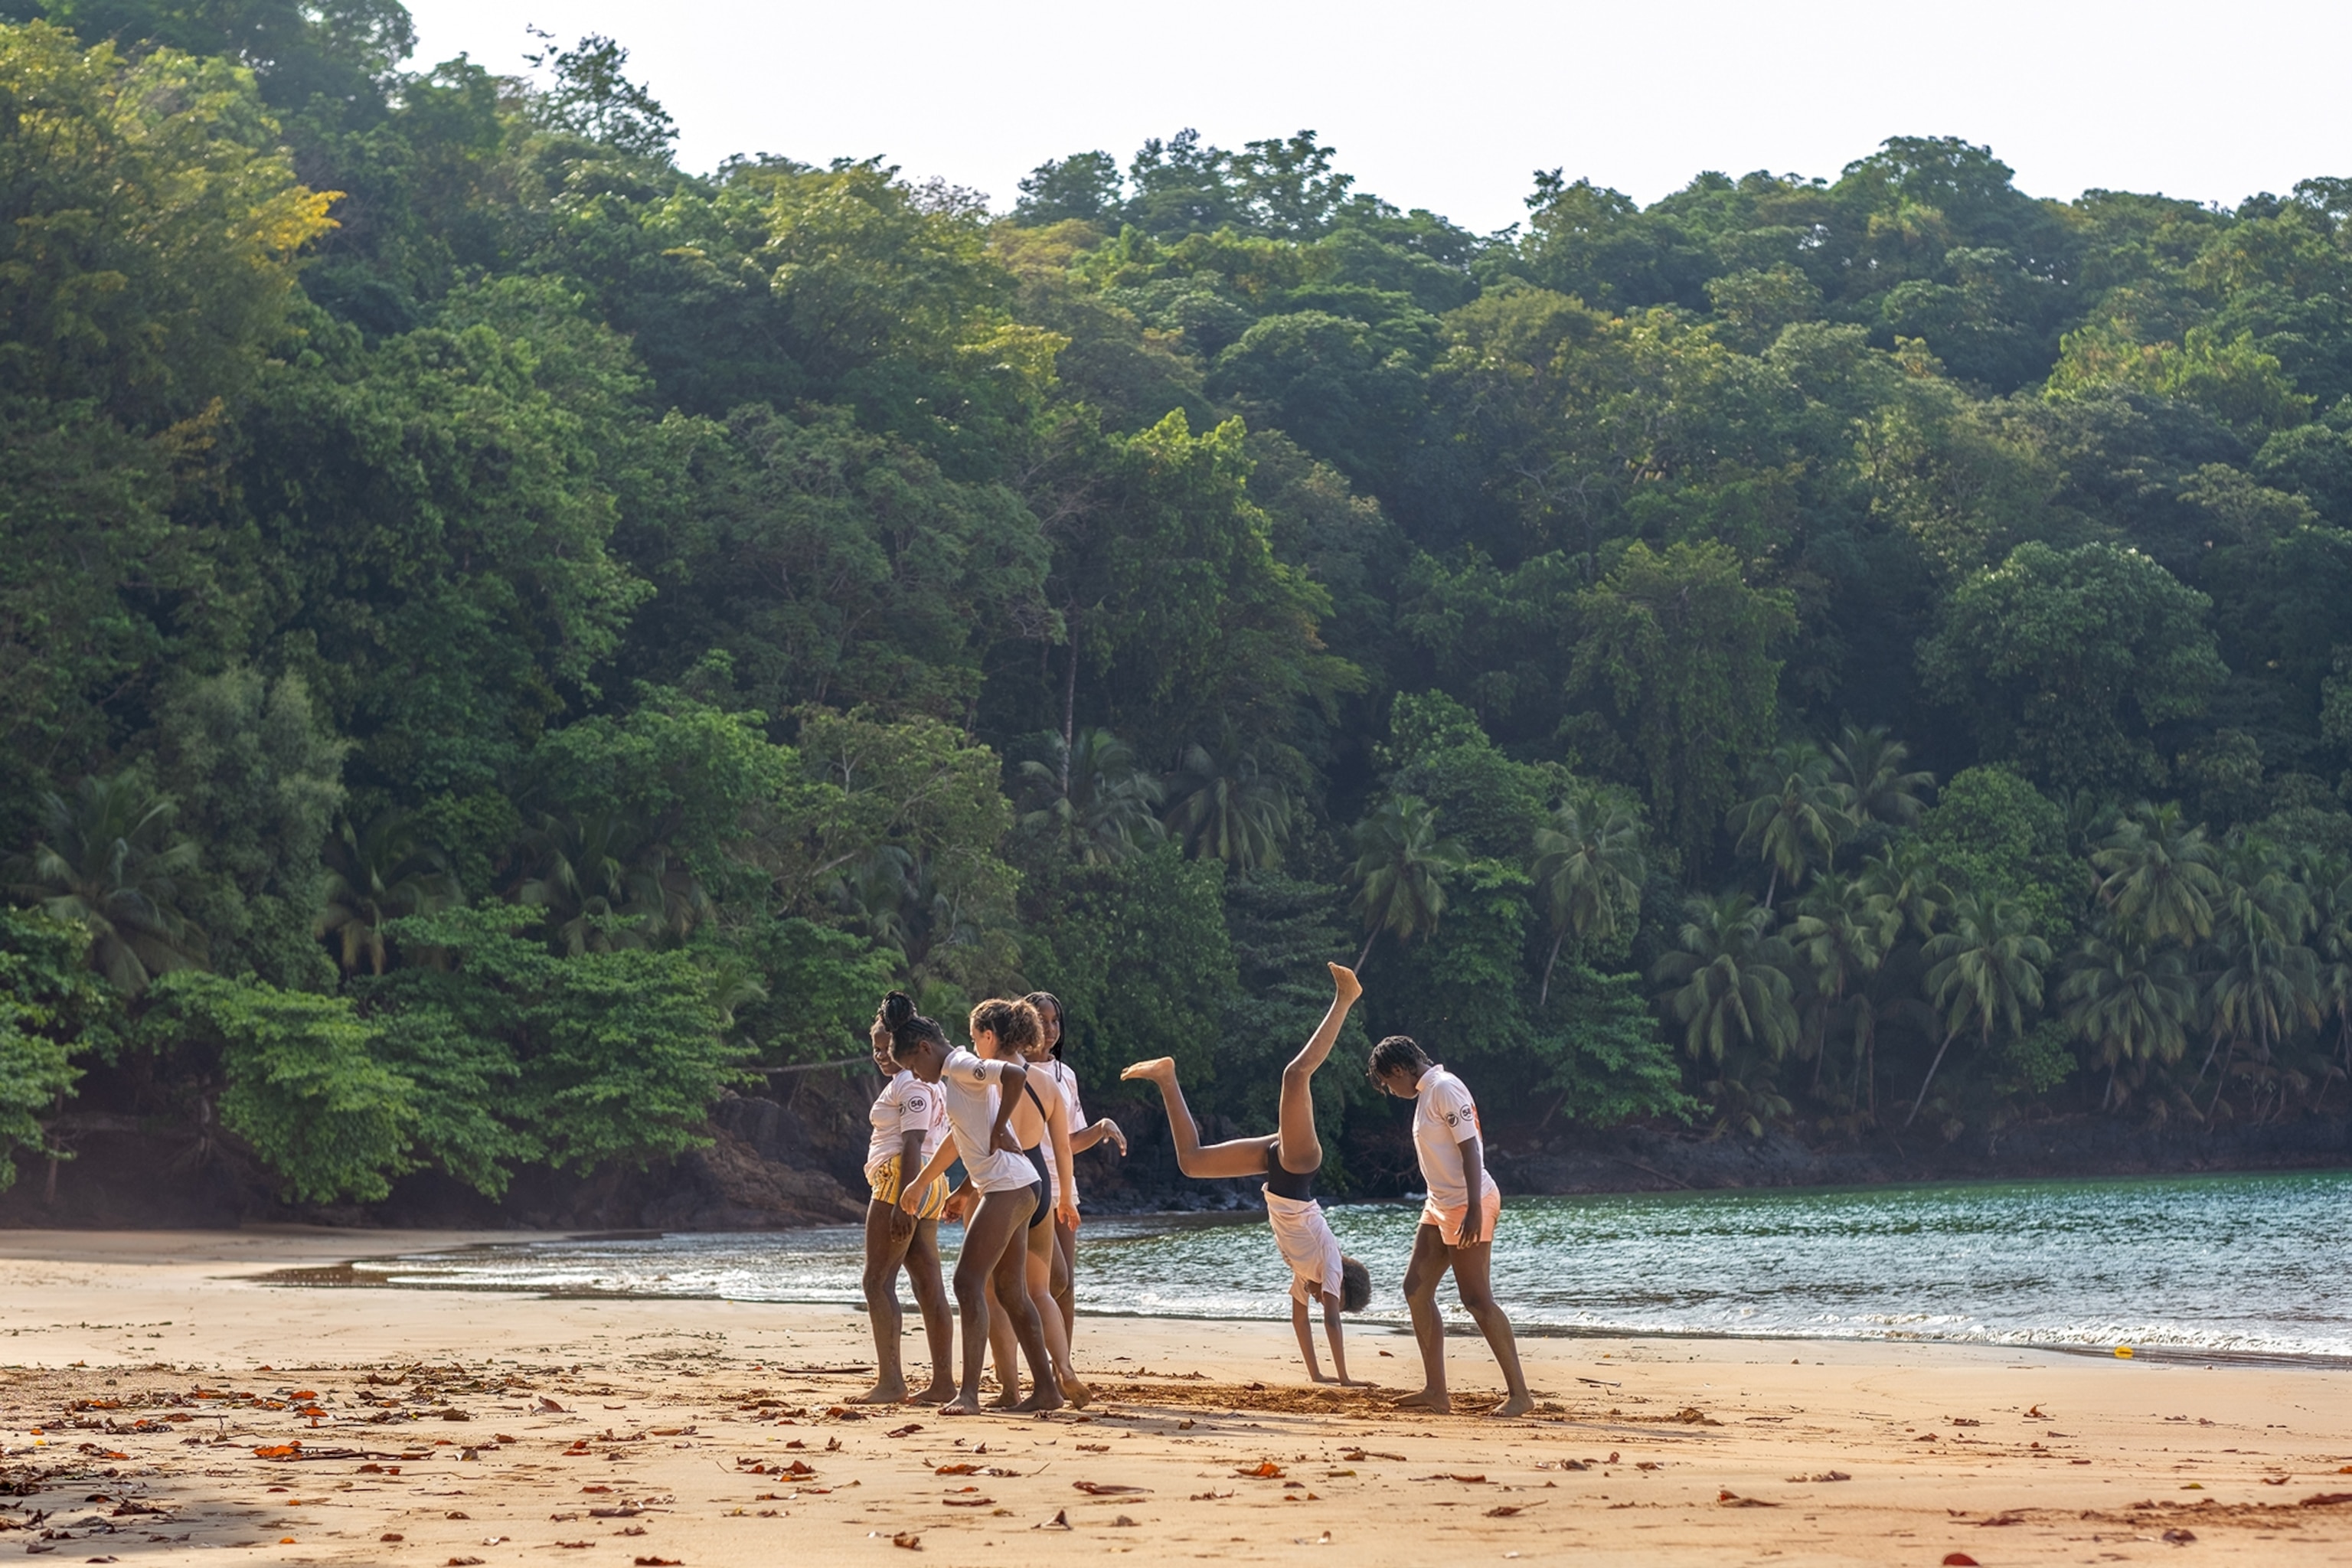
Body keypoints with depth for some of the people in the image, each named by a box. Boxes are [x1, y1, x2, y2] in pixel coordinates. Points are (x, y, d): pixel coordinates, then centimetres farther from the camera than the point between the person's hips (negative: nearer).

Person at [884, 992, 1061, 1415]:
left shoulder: (960, 1066, -10)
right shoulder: (952, 1077, 19)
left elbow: (1016, 1074, -28)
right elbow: (959, 1139, 33)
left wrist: (999, 1130, -18)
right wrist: (919, 1184, 42)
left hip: (1008, 1186, -10)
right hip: (1012, 1189, 10)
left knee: (968, 1282, -14)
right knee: (1011, 1293, 13)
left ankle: (968, 1393, -18)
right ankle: (1046, 1388, 18)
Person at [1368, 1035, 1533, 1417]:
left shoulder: (1445, 1089, -14)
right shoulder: (1426, 1093, 15)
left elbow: (1470, 1149, -20)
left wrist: (1474, 1210, -24)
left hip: (1467, 1204, -10)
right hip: (1441, 1205, 10)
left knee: (1476, 1299, -10)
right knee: (1416, 1288, 8)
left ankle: (1520, 1394, -6)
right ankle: (1436, 1391, 11)